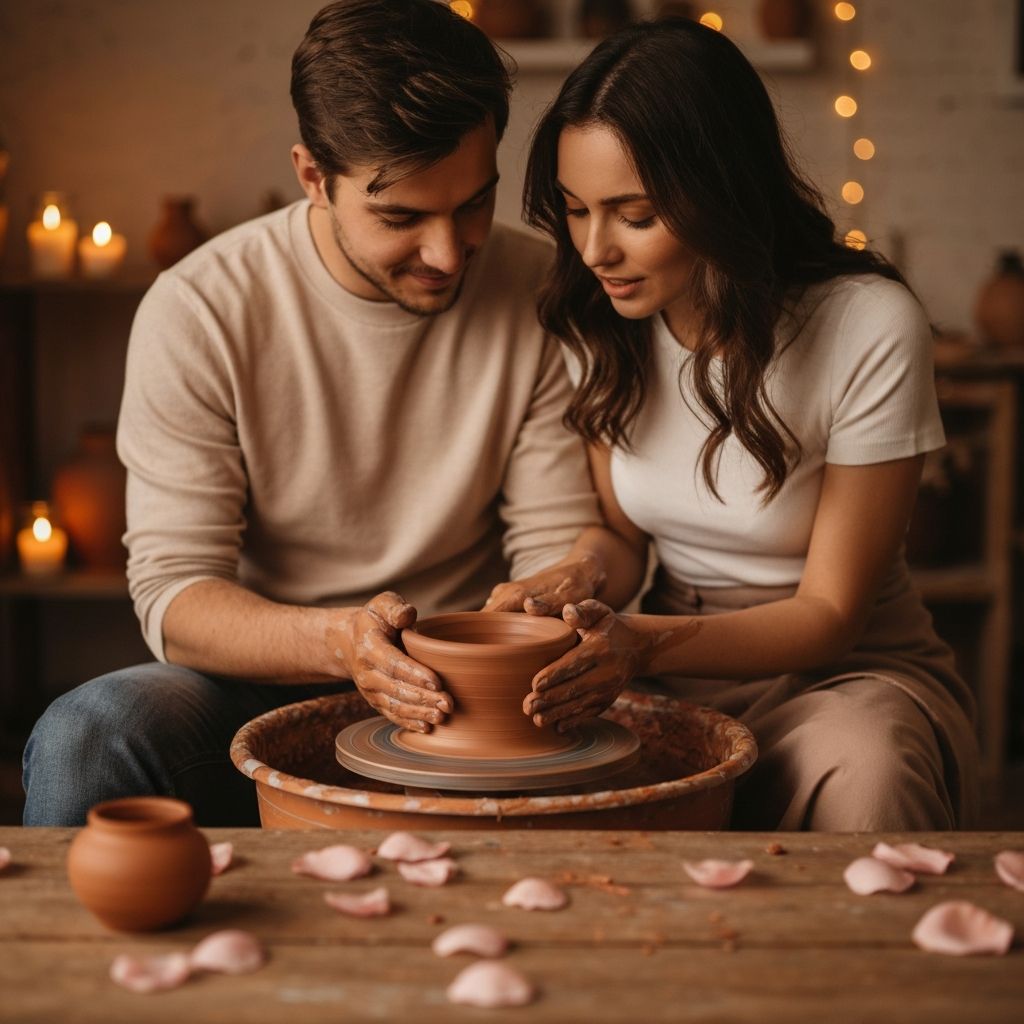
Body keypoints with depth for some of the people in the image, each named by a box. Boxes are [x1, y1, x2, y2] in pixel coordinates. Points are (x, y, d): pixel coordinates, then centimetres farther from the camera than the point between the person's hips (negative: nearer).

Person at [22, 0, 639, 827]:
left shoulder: (542, 297, -3)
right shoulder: (197, 314, -10)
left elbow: (566, 533, 0)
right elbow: (173, 594, -12)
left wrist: (562, 587, -25)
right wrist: (337, 640, -31)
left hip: (470, 695, 2)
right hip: (259, 690, -1)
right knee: (82, 741, -31)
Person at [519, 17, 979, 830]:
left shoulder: (871, 328, -18)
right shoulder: (597, 320, -3)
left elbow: (829, 612, -14)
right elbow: (618, 525, 5)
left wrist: (645, 642, -30)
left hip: (841, 673, -3)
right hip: (668, 672, 4)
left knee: (861, 772, -37)